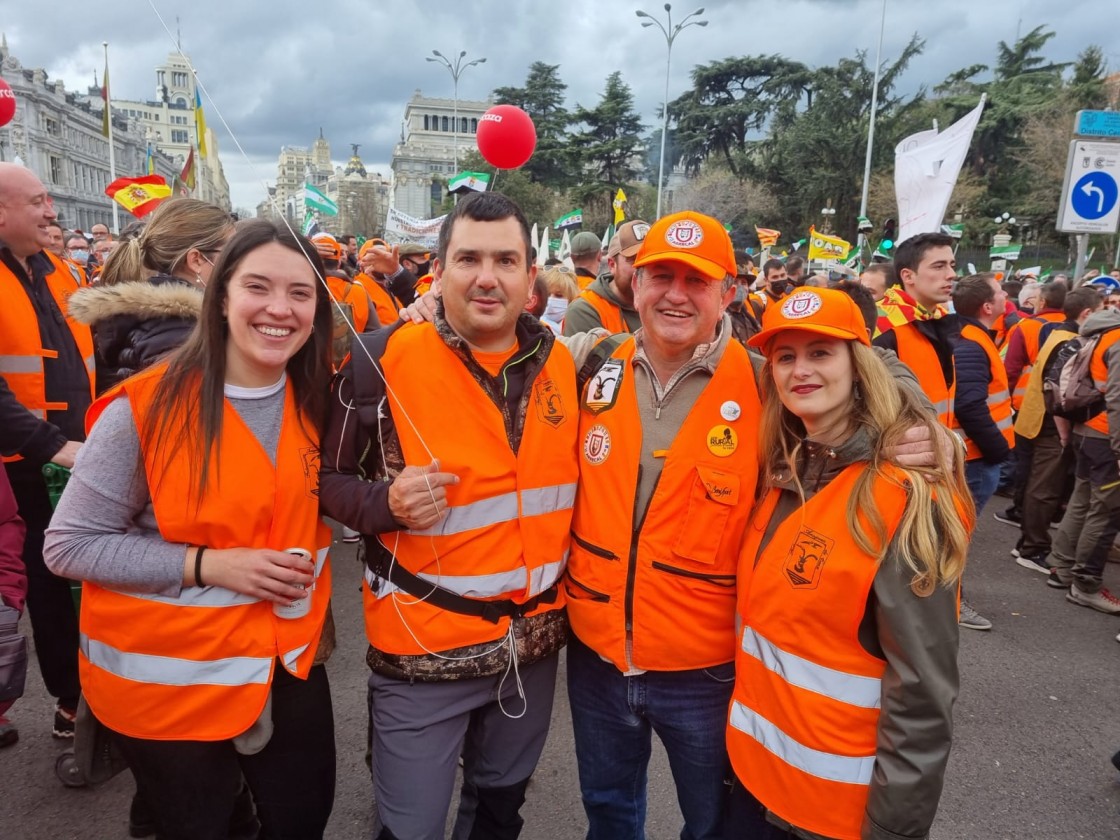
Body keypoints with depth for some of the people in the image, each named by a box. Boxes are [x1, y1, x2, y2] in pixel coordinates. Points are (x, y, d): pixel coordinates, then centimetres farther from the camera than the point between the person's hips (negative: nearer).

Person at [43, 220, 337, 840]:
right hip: (169, 681, -4)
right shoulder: (145, 408, -18)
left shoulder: (317, 401, -4)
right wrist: (206, 564, -22)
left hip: (290, 663, 4)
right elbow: (69, 545, -13)